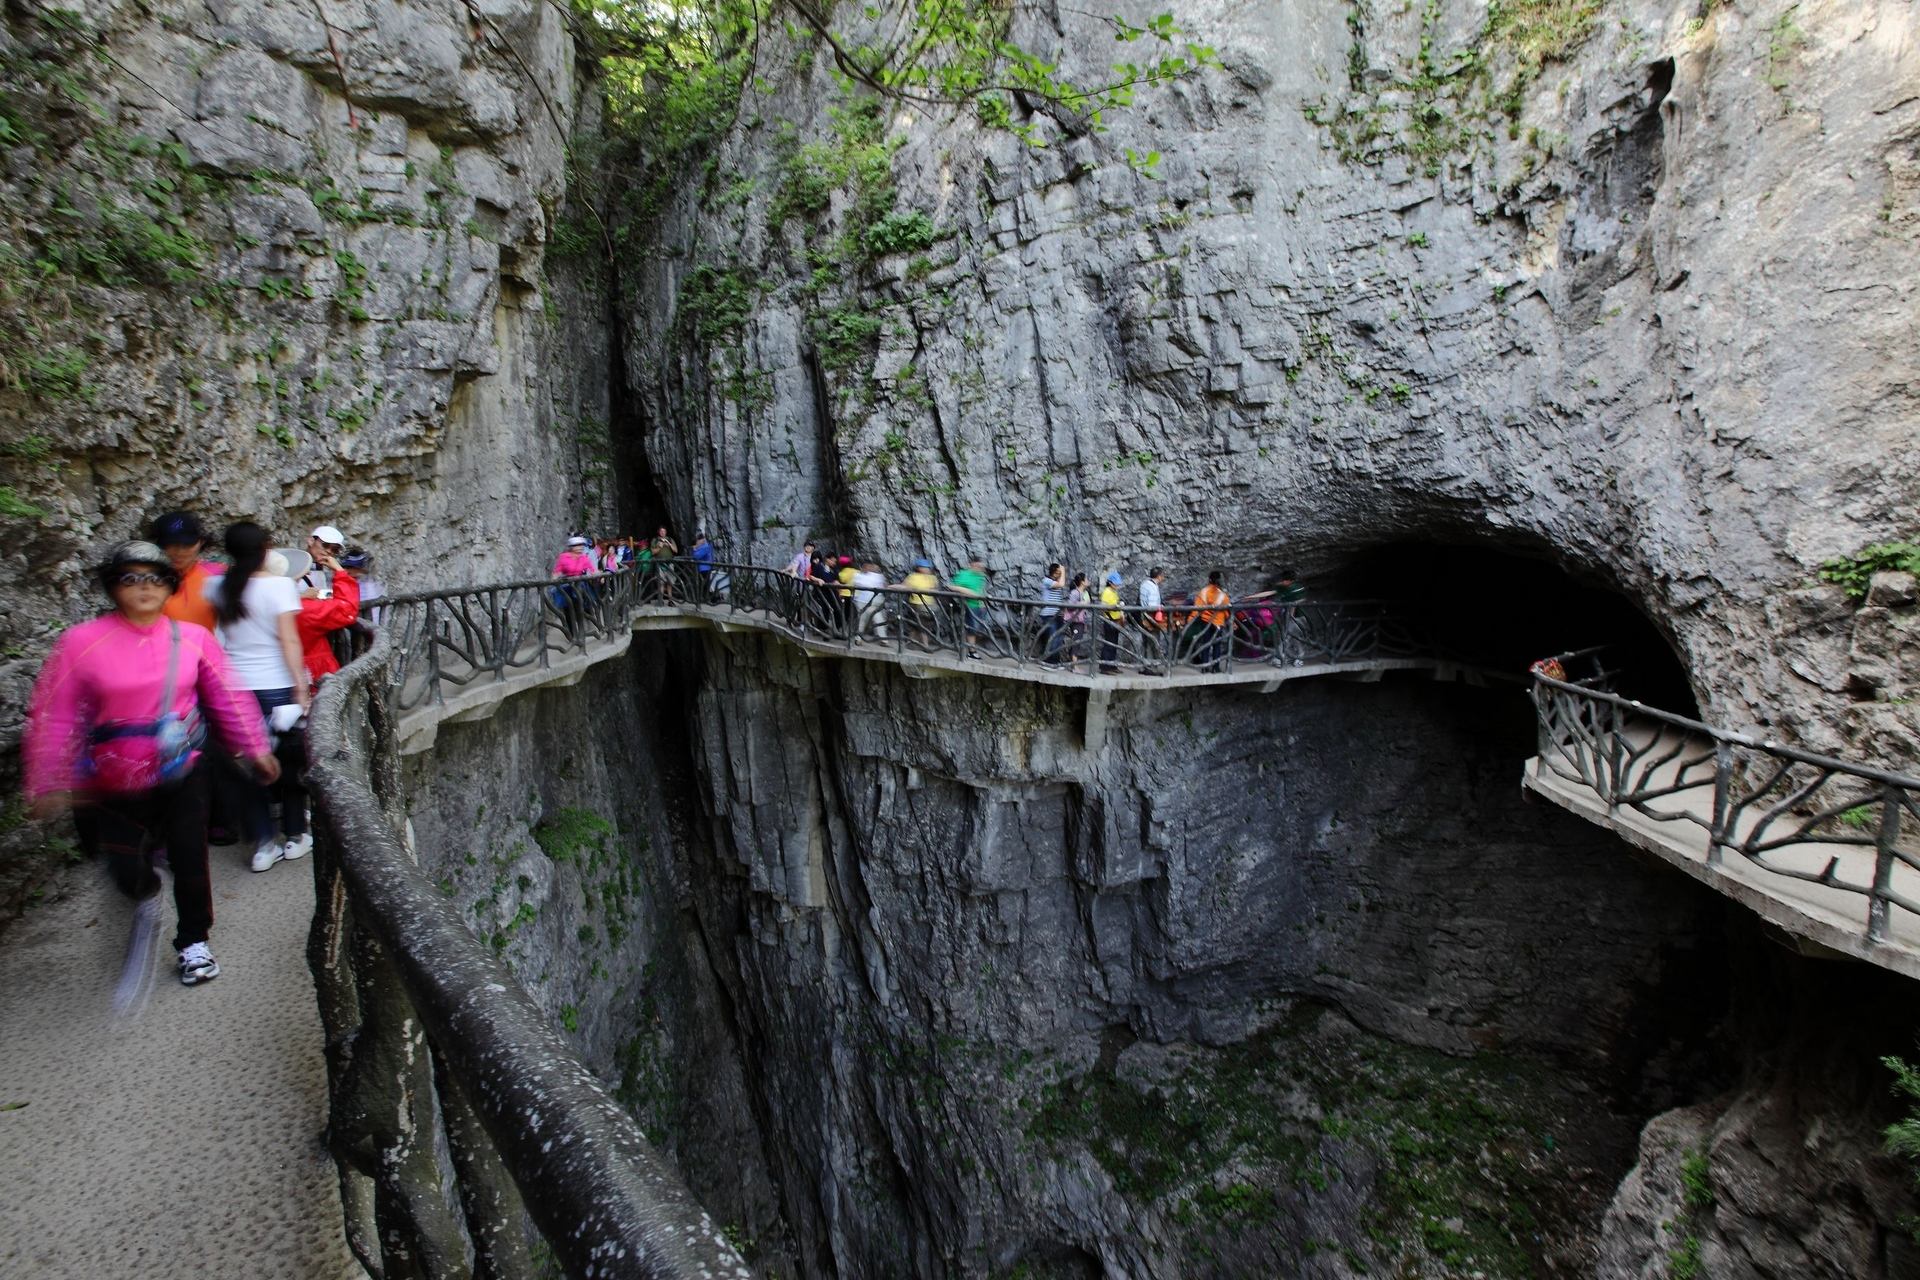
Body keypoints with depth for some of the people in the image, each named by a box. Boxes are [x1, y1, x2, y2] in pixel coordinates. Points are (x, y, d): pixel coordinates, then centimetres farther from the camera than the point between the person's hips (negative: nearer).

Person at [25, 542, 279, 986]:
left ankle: (194, 942, 27)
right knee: (128, 871, 5)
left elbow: (227, 697, 3)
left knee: (189, 858, 5)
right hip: (116, 785, 0)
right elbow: (52, 716, -5)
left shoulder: (193, 638, -5)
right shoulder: (81, 642, -10)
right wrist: (48, 783, -5)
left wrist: (253, 747, 5)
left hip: (184, 775, 1)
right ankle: (146, 892, 43)